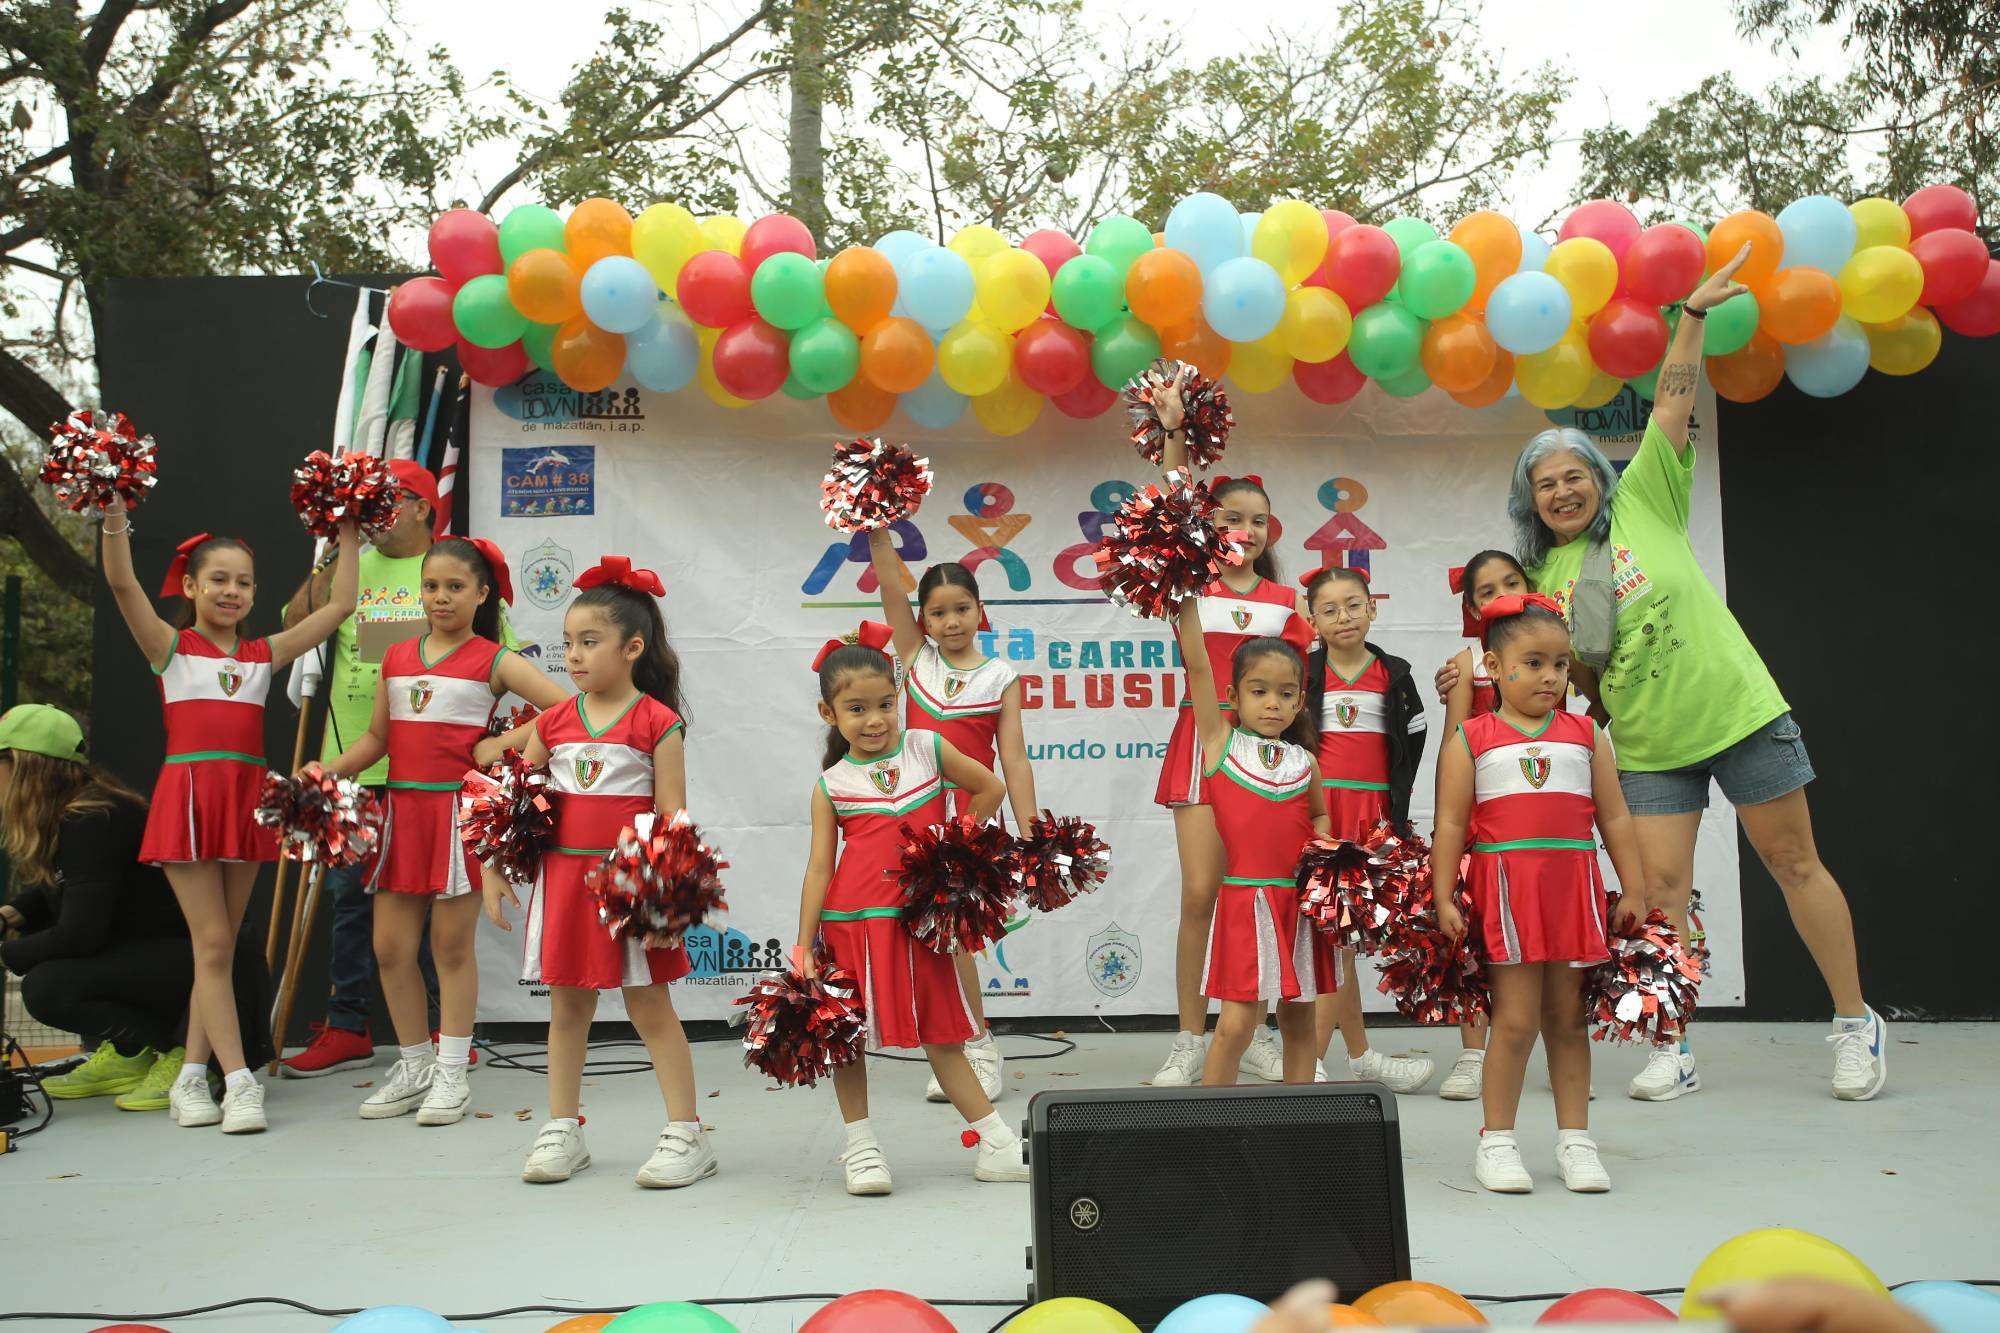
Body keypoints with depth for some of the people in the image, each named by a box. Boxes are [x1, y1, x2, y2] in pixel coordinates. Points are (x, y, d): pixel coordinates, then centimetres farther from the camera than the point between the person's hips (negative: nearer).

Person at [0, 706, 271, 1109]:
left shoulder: (92, 822, -20)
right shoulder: (62, 818, 10)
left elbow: (78, 935, -22)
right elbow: (52, 892, 27)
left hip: (193, 955, -10)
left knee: (45, 988, -20)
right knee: (35, 936, 11)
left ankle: (179, 1052, -7)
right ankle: (120, 1052, 12)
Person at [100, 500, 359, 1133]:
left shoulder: (264, 653, 12)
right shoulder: (171, 646, 3)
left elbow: (338, 607, 11)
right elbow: (123, 585, -11)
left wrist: (349, 538, 11)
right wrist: (115, 519, -22)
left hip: (245, 799, 4)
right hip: (189, 796, -4)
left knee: (220, 946, 8)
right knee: (212, 943, -6)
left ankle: (191, 1079, 17)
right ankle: (238, 1081, -4)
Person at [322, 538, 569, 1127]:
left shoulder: (493, 660, -4)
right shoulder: (397, 658, 11)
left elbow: (568, 708, -12)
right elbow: (377, 736, 16)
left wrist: (505, 745, -14)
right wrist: (327, 772, 3)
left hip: (460, 809, -5)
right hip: (403, 809, 5)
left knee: (451, 944, 2)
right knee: (390, 946, 7)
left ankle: (452, 1074, 14)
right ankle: (415, 1066, 23)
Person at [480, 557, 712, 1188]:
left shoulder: (657, 722, -8)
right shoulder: (555, 721, 5)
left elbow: (672, 814, -9)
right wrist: (493, 869, 6)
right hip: (564, 877, 5)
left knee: (649, 1006, 2)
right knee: (567, 1006, 13)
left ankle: (686, 1135, 12)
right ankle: (562, 1132, 24)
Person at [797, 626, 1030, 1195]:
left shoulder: (927, 749, 2)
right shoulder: (831, 785, 0)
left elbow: (991, 787, 14)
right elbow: (819, 867, -1)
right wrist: (804, 946, -5)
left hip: (920, 921, 1)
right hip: (852, 922, 0)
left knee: (943, 1036, 7)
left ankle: (998, 1146, 14)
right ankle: (860, 1147, 21)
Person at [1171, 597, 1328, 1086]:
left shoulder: (1304, 762, 9)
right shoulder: (1220, 741, 0)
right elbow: (1197, 664, -7)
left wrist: (1325, 848, 4)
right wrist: (1188, 599, -10)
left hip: (1301, 900, 4)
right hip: (1246, 900, -4)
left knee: (1298, 1019, 11)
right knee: (1236, 1024, -6)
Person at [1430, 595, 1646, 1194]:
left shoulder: (1585, 735, 11)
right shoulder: (1471, 740, 2)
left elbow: (1615, 817, 13)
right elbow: (1451, 824, 0)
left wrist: (1634, 890, 8)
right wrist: (1444, 897, -7)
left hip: (1573, 886, 3)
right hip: (1505, 886, -3)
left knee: (1568, 1017, 10)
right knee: (1516, 1018, -3)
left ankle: (1574, 1139, 19)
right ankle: (1496, 1142, 10)